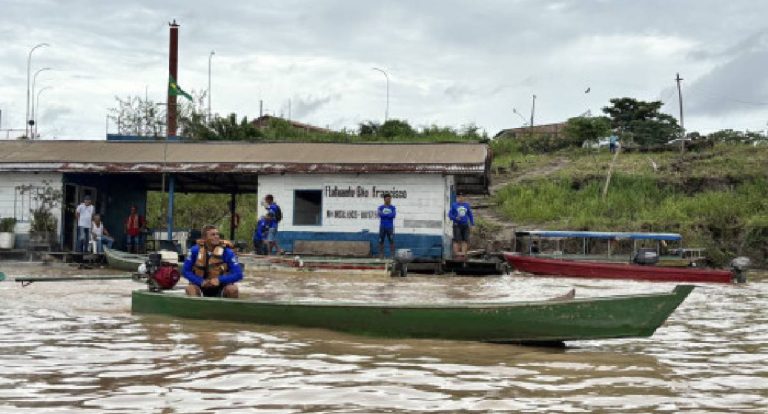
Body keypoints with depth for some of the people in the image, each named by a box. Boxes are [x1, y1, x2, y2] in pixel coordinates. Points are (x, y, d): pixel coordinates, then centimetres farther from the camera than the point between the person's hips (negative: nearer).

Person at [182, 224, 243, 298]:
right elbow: (185, 271, -9)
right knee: (190, 288, -29)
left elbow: (238, 274, -20)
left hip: (220, 288, -1)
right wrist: (201, 281, -24)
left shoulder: (227, 251, -17)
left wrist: (219, 280, -31)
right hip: (202, 287, 1)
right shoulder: (195, 250, -13)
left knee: (232, 289, -30)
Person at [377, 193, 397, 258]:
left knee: (391, 241, -5)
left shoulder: (393, 208, 8)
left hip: (390, 227, 0)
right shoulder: (380, 207, 7)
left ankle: (392, 255, -4)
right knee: (381, 241, 0)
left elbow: (393, 215, -9)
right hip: (382, 227, 0)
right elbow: (380, 215, -11)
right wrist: (389, 215, -9)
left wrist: (384, 215, -7)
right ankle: (381, 255, 4)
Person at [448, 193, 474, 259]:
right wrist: (455, 218, -15)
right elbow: (450, 214, 3)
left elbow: (470, 214, 16)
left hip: (465, 225, 3)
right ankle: (456, 253, -5)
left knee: (465, 240, -1)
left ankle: (463, 253, 4)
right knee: (457, 240, -8)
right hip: (457, 225, -3)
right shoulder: (454, 205, 4)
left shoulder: (467, 205, 12)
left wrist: (472, 223, 8)